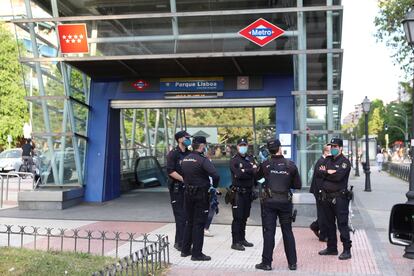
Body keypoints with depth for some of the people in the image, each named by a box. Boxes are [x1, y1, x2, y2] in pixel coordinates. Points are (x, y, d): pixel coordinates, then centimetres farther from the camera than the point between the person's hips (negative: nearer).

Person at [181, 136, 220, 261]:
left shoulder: (185, 159, 6)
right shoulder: (203, 160, -17)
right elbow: (215, 175, -27)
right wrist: (215, 186, -9)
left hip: (188, 193, 7)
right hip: (201, 194, -7)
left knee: (189, 222, 18)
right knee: (199, 224, 0)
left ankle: (185, 250, 25)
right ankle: (197, 254, 4)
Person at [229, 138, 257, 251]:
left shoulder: (251, 158, 12)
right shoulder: (234, 160, -5)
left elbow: (256, 172, 0)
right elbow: (238, 174, -19)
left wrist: (245, 172, -17)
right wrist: (251, 170, -13)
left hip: (248, 192, 6)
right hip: (238, 193, -6)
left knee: (244, 217, 12)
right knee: (237, 218, -5)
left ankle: (242, 239, 22)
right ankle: (235, 242, -1)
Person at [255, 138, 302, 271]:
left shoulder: (265, 165, -4)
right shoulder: (291, 165, -4)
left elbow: (257, 177, 15)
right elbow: (298, 185, 2)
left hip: (269, 202, -1)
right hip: (285, 202, 1)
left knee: (269, 232, 4)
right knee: (288, 232, 11)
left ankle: (267, 262, 7)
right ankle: (292, 263, 16)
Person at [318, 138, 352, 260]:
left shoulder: (344, 161, -6)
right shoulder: (328, 160, 15)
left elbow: (338, 176, -21)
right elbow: (319, 172, 3)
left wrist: (325, 172, -8)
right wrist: (330, 172, -12)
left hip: (339, 198, -7)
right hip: (326, 197, 7)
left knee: (342, 224, -6)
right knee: (330, 223, 14)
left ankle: (347, 250, 0)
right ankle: (332, 248, 25)